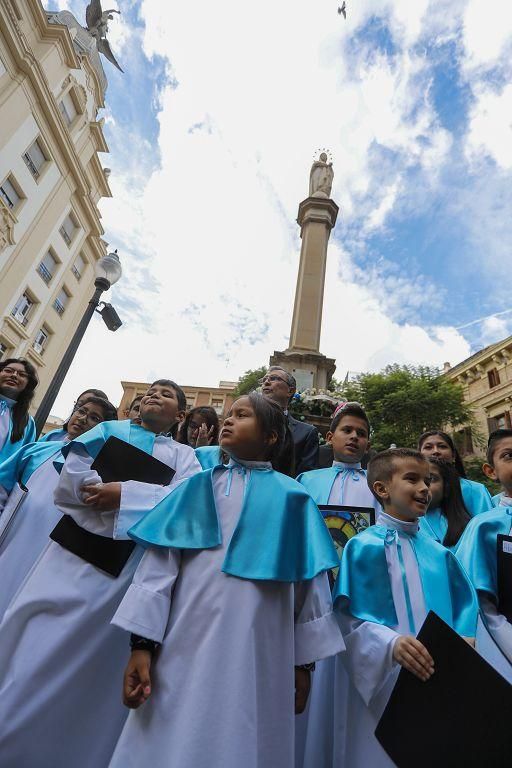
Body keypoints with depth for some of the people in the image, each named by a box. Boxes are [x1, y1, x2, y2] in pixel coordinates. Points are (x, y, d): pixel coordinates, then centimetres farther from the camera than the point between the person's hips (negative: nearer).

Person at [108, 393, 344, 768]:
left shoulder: (291, 498, 3)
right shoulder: (199, 487, 5)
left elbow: (309, 579, 5)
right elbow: (160, 562, 1)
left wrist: (303, 661, 7)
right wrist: (143, 641, -6)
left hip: (258, 651, 0)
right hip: (188, 645, 1)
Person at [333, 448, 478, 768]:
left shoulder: (439, 553, 5)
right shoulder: (364, 546, -13)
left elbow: (464, 608, 8)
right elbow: (352, 618, -15)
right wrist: (391, 644, -29)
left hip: (440, 678, 5)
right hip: (384, 679, -5)